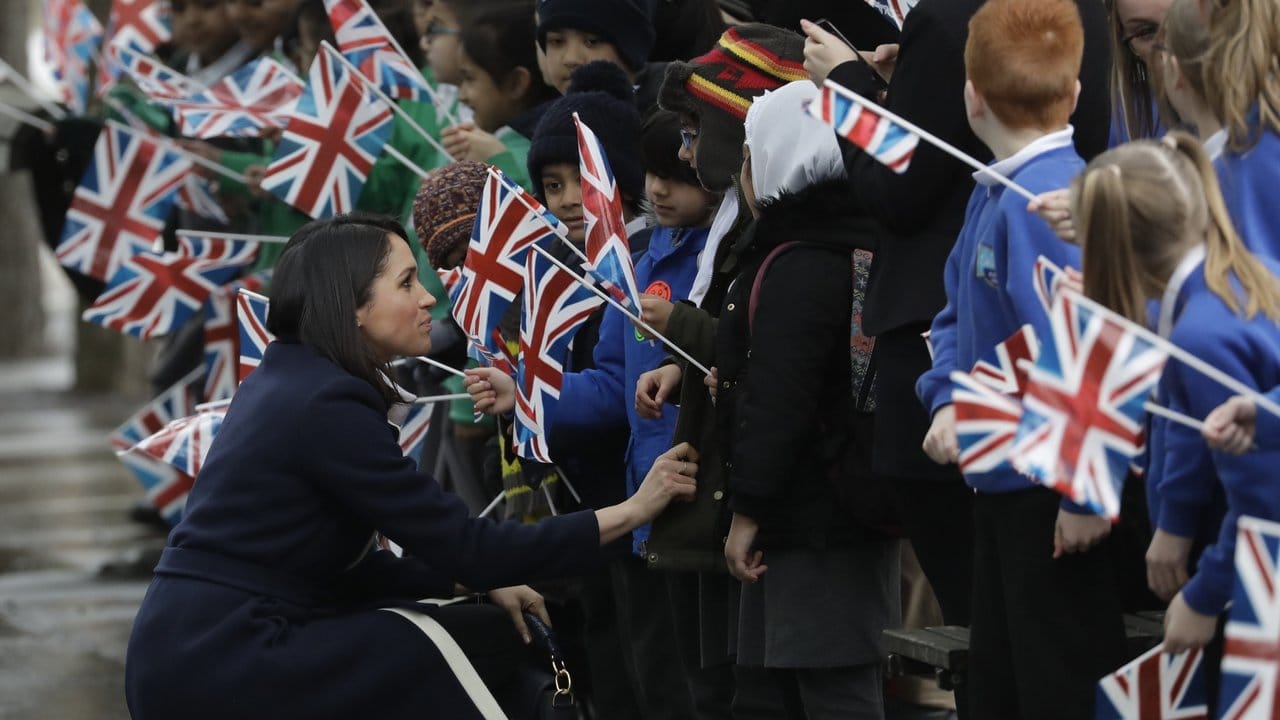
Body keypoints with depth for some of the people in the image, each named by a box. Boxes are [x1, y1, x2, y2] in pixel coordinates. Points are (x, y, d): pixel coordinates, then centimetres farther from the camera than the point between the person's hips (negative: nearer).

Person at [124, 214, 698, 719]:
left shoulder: (289, 382, 14)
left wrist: (484, 582, 7)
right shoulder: (328, 407, -15)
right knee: (473, 647, -5)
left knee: (486, 635, 12)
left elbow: (343, 566, 17)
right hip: (215, 669, -9)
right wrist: (633, 510, -10)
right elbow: (460, 544, -14)